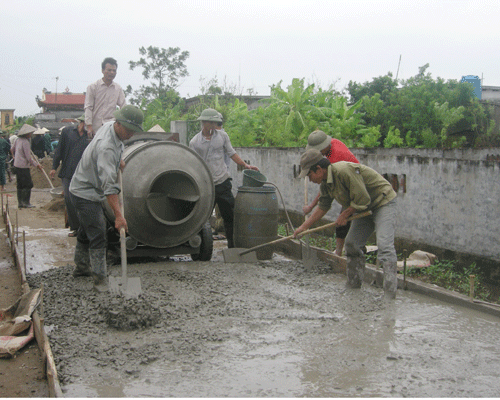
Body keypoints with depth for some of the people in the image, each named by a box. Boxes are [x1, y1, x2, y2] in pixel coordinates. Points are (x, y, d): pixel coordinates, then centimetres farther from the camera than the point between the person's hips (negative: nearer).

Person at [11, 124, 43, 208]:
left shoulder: (18, 140, 8)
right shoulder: (25, 142, -18)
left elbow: (13, 150, 23)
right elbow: (28, 157, -17)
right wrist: (36, 165, -9)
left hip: (17, 165, 9)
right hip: (23, 166, -9)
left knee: (20, 185, 12)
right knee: (28, 184, -3)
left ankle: (20, 203, 16)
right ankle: (25, 203, -1)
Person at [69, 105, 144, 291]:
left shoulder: (110, 126, -4)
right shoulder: (106, 147, -33)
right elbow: (108, 185, -37)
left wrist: (119, 161, 29)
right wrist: (118, 215, -38)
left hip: (86, 190, 10)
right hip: (86, 193, -10)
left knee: (86, 231, 22)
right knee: (97, 235, -11)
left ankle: (82, 267, 36)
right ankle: (100, 278, -7)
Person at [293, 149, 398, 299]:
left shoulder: (344, 170, -28)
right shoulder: (325, 184, 3)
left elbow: (362, 199, -26)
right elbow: (322, 207, 18)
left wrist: (344, 215, -11)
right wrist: (303, 227, 19)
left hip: (383, 202, -9)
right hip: (364, 209, 9)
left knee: (384, 244, -20)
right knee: (351, 244, 6)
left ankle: (390, 292, -21)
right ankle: (353, 285, 18)